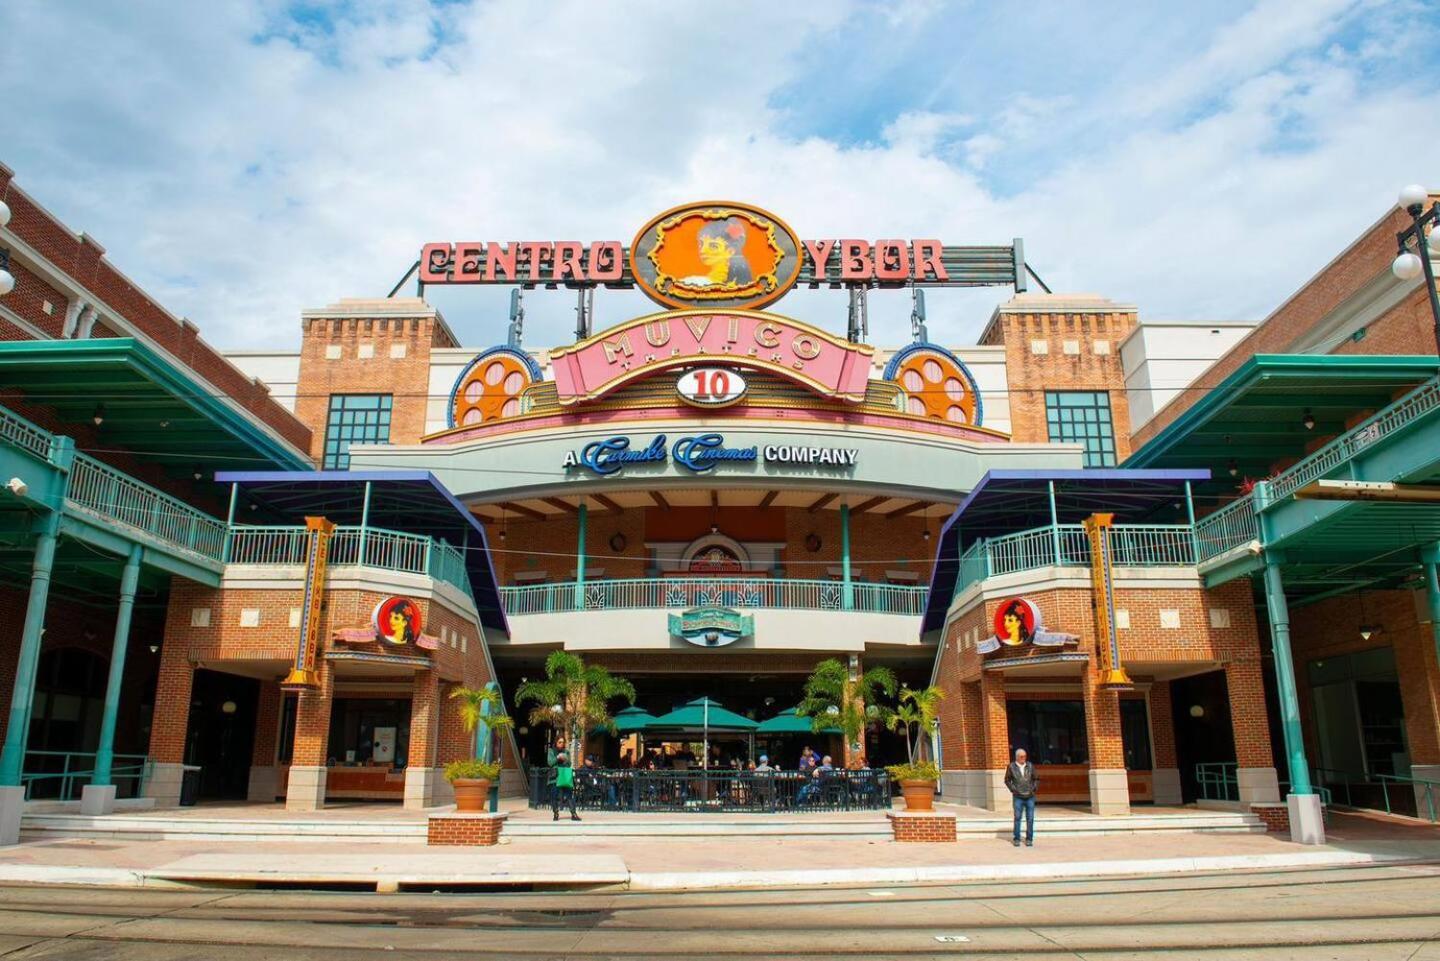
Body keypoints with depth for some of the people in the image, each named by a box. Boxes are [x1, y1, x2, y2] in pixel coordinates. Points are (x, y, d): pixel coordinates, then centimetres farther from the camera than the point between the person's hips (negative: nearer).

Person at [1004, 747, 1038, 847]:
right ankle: (1016, 839, 9)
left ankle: (1029, 839, 12)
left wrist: (1034, 788, -2)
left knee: (1030, 818, 3)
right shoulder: (1011, 767, -2)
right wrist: (1013, 789, -4)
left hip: (1030, 797, 2)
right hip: (1018, 797, -2)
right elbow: (1007, 780, 5)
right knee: (1017, 818, 0)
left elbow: (1036, 779, 11)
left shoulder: (1030, 766, 4)